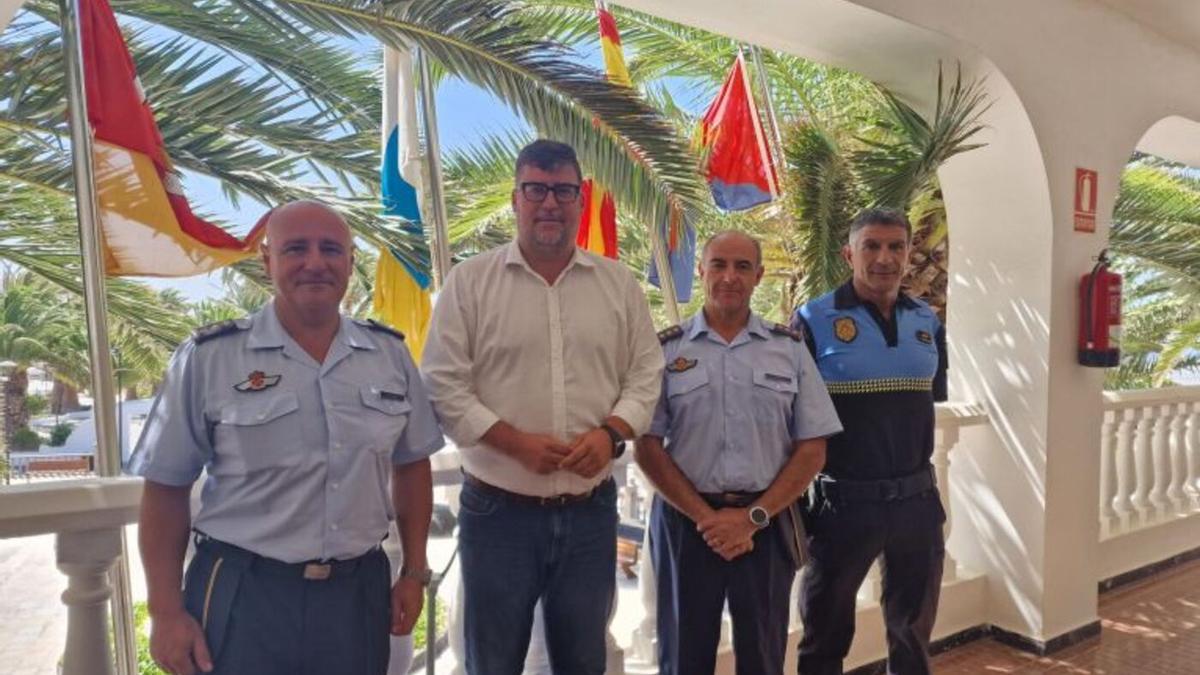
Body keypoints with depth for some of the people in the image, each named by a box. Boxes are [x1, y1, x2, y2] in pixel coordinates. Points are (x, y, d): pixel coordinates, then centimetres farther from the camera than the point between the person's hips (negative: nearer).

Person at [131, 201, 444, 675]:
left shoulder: (390, 353, 1)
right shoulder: (208, 357, -8)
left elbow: (412, 464, 9)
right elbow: (166, 488, -3)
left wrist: (414, 572, 7)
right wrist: (166, 613, -4)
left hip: (358, 594, 4)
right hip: (241, 598, -3)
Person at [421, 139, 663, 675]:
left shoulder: (619, 283, 5)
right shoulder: (469, 281, -3)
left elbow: (645, 375, 6)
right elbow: (443, 385, -6)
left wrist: (611, 432, -13)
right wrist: (516, 442, -17)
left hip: (591, 510, 3)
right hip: (498, 509, -2)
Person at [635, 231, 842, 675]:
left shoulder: (790, 348, 4)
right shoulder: (666, 349, 0)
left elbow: (812, 448, 1)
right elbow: (647, 447, -3)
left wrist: (754, 517, -7)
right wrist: (705, 517, -10)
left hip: (767, 524, 1)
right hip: (685, 521, -1)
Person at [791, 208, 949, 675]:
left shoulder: (928, 322, 5)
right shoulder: (814, 321, -10)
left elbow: (934, 402, 17)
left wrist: (919, 472, 15)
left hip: (917, 498, 5)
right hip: (843, 500, -4)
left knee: (914, 628, 22)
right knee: (826, 631, 13)